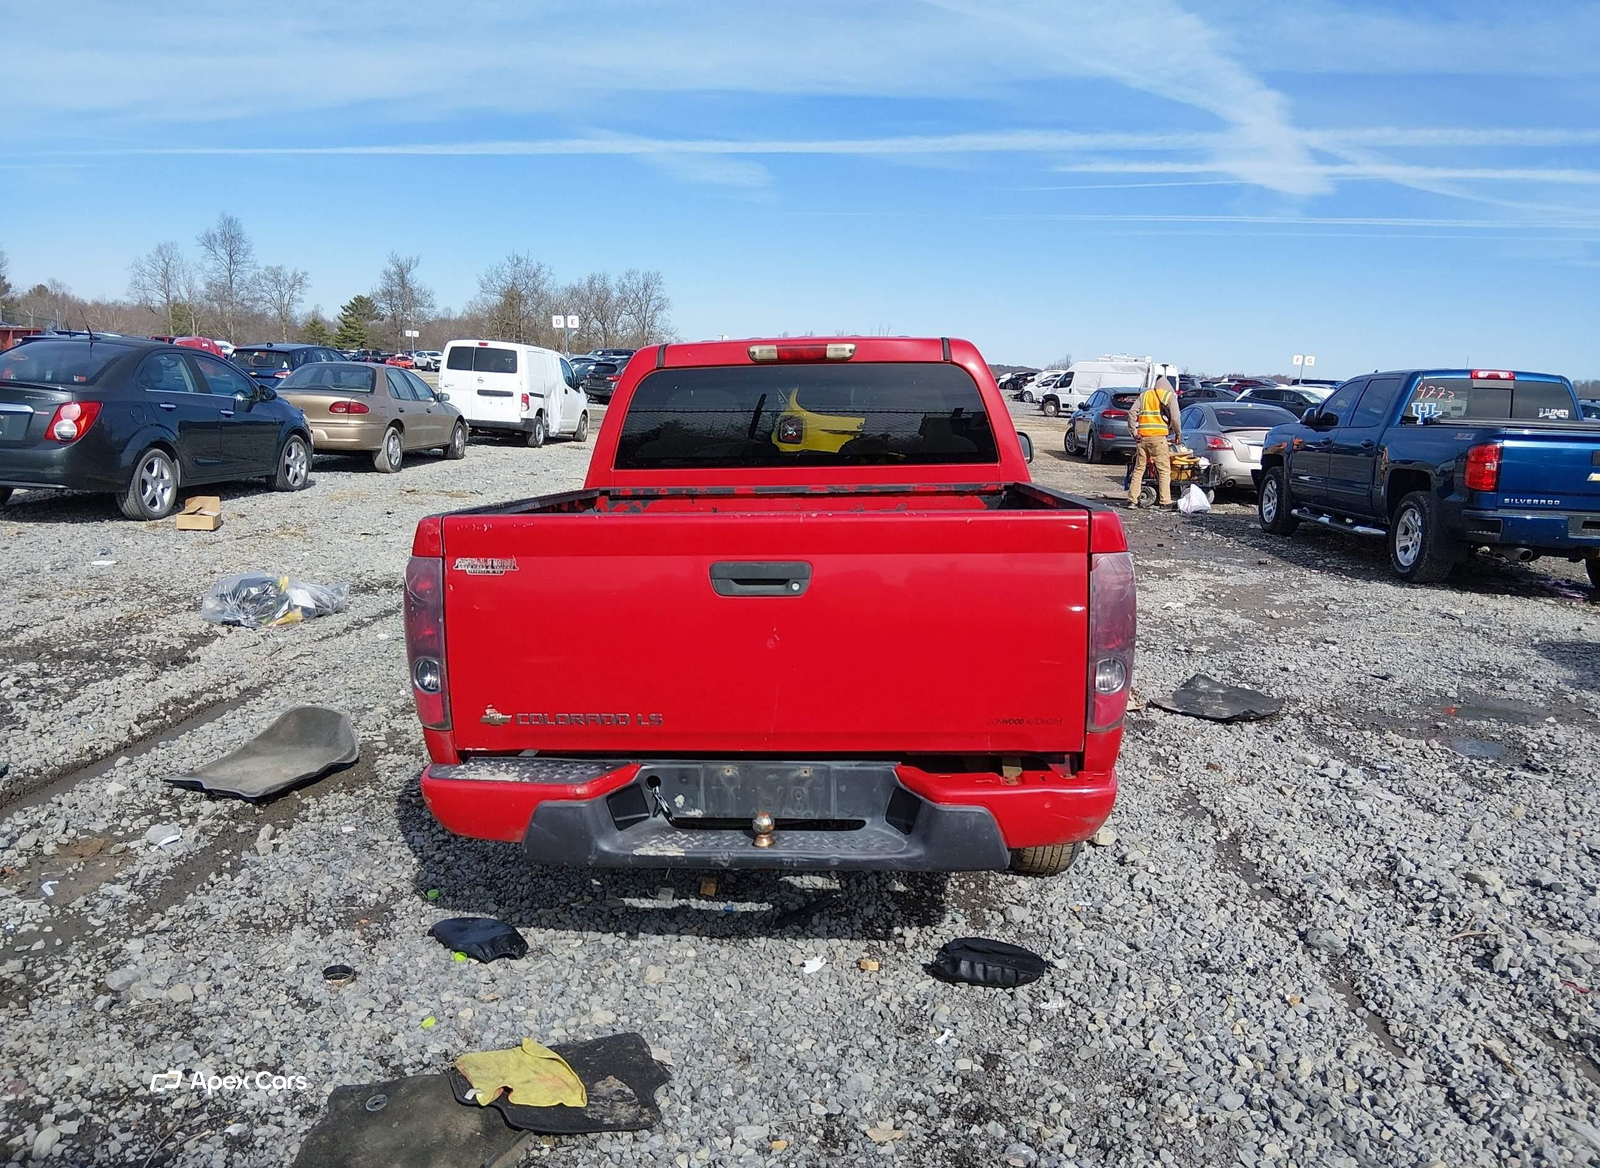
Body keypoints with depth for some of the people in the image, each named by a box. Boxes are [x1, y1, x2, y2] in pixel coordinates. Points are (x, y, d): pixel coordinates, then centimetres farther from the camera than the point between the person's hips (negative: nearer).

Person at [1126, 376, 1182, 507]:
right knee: (1164, 470, 0)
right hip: (1159, 437, -4)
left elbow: (1133, 413, 6)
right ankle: (1165, 502, -4)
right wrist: (1179, 434, 10)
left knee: (1138, 468, 9)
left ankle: (1132, 500, 6)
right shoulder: (1170, 396, 8)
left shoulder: (1144, 395, 18)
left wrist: (1134, 432, 6)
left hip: (1142, 437, 4)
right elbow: (1175, 418, -2)